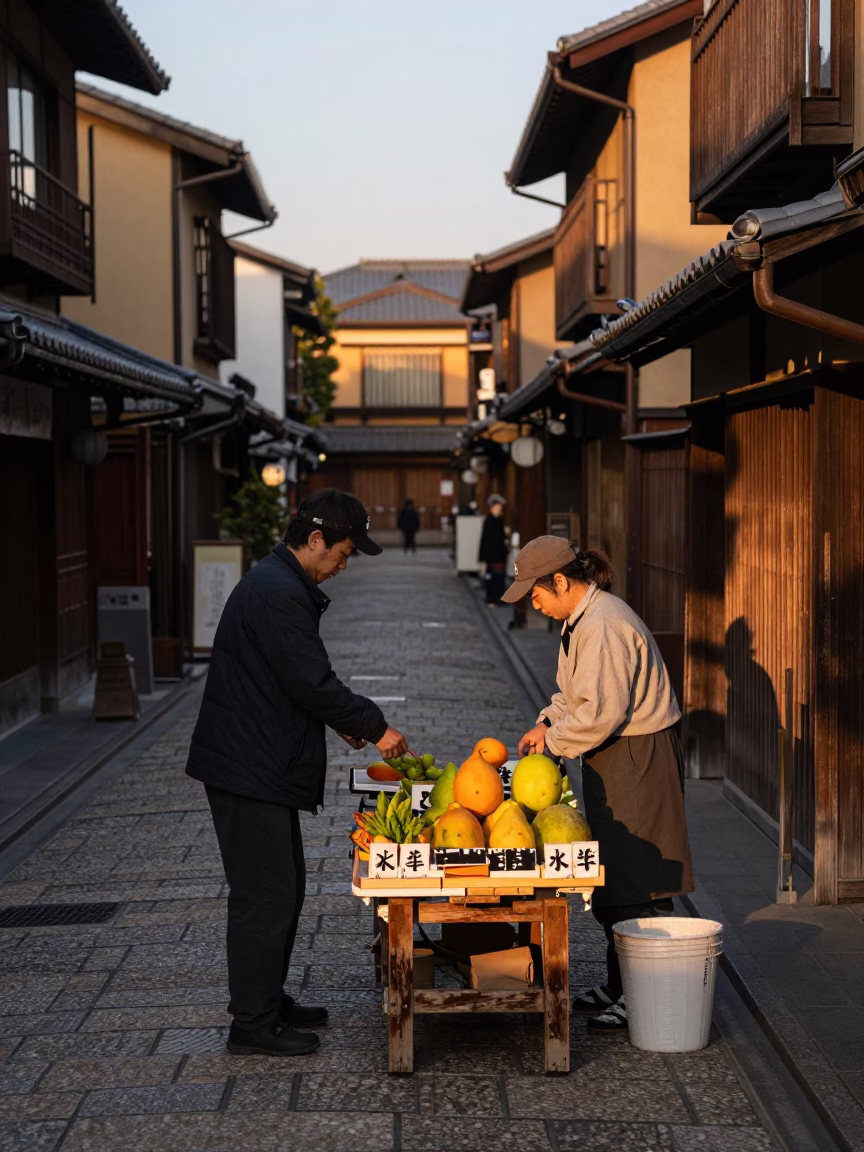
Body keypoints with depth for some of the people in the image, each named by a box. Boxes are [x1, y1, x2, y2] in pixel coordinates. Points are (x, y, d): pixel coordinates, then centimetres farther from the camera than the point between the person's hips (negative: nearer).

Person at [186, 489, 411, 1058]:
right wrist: (375, 727, -11)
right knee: (265, 896, -3)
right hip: (251, 772, -11)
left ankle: (268, 1001, 29)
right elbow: (313, 684, -22)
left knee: (284, 888, 18)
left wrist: (344, 721, 15)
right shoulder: (279, 595, -21)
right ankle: (253, 1025, 5)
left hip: (259, 765, 11)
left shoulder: (280, 585, 14)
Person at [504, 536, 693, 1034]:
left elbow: (601, 711, -25)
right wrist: (547, 724, 7)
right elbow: (577, 692, 22)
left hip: (639, 760, -11)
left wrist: (555, 742, -12)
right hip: (612, 758, 11)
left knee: (637, 884, -5)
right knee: (614, 877, 16)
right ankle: (619, 985, 26)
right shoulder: (582, 618, 11)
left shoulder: (603, 626, -22)